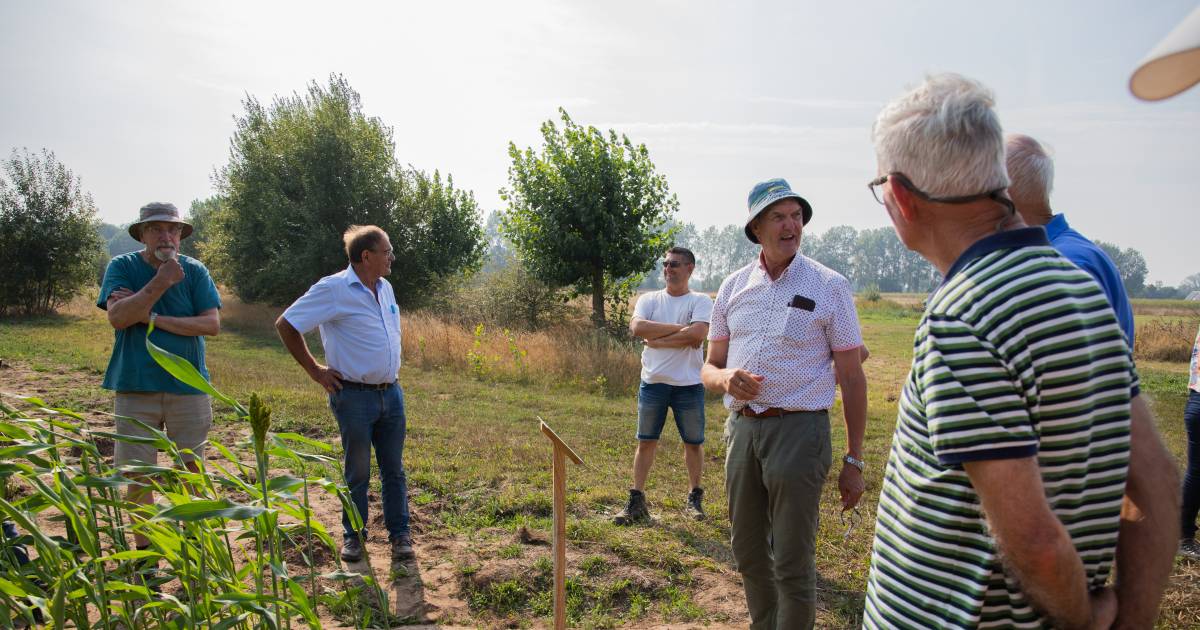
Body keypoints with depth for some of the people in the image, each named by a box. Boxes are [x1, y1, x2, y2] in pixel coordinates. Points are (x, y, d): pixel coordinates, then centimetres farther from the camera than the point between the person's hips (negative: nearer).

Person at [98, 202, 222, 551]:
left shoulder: (195, 271, 1)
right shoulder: (122, 267, 0)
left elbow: (212, 324, -8)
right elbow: (117, 317, -14)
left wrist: (153, 318, -14)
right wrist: (161, 281, -22)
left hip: (189, 386, 0)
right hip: (136, 387, 0)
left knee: (191, 470, 8)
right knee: (137, 473, 7)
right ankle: (143, 549, 22)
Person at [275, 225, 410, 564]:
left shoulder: (385, 288, 8)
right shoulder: (333, 289, -14)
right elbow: (285, 325, -11)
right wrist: (314, 370, -9)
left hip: (391, 393, 6)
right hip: (354, 396, -6)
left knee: (394, 470, 12)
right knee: (357, 472, 8)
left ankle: (399, 534, 24)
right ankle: (353, 535, 26)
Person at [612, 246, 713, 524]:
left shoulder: (700, 301, -2)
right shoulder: (649, 299, 7)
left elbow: (697, 335, -20)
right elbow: (637, 327, -13)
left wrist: (657, 339, -13)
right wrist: (679, 328, -16)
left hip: (689, 384, -2)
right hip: (653, 381, 2)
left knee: (693, 442, 10)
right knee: (646, 441, 6)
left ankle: (695, 498, 26)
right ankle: (637, 501, 13)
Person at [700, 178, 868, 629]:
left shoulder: (829, 287, -3)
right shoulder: (733, 287, 8)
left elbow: (852, 379, -2)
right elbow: (710, 367, 12)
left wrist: (853, 462, -4)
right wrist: (726, 379, -13)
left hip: (798, 430, -4)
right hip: (741, 429, 5)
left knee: (792, 563, 2)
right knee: (748, 554, 17)